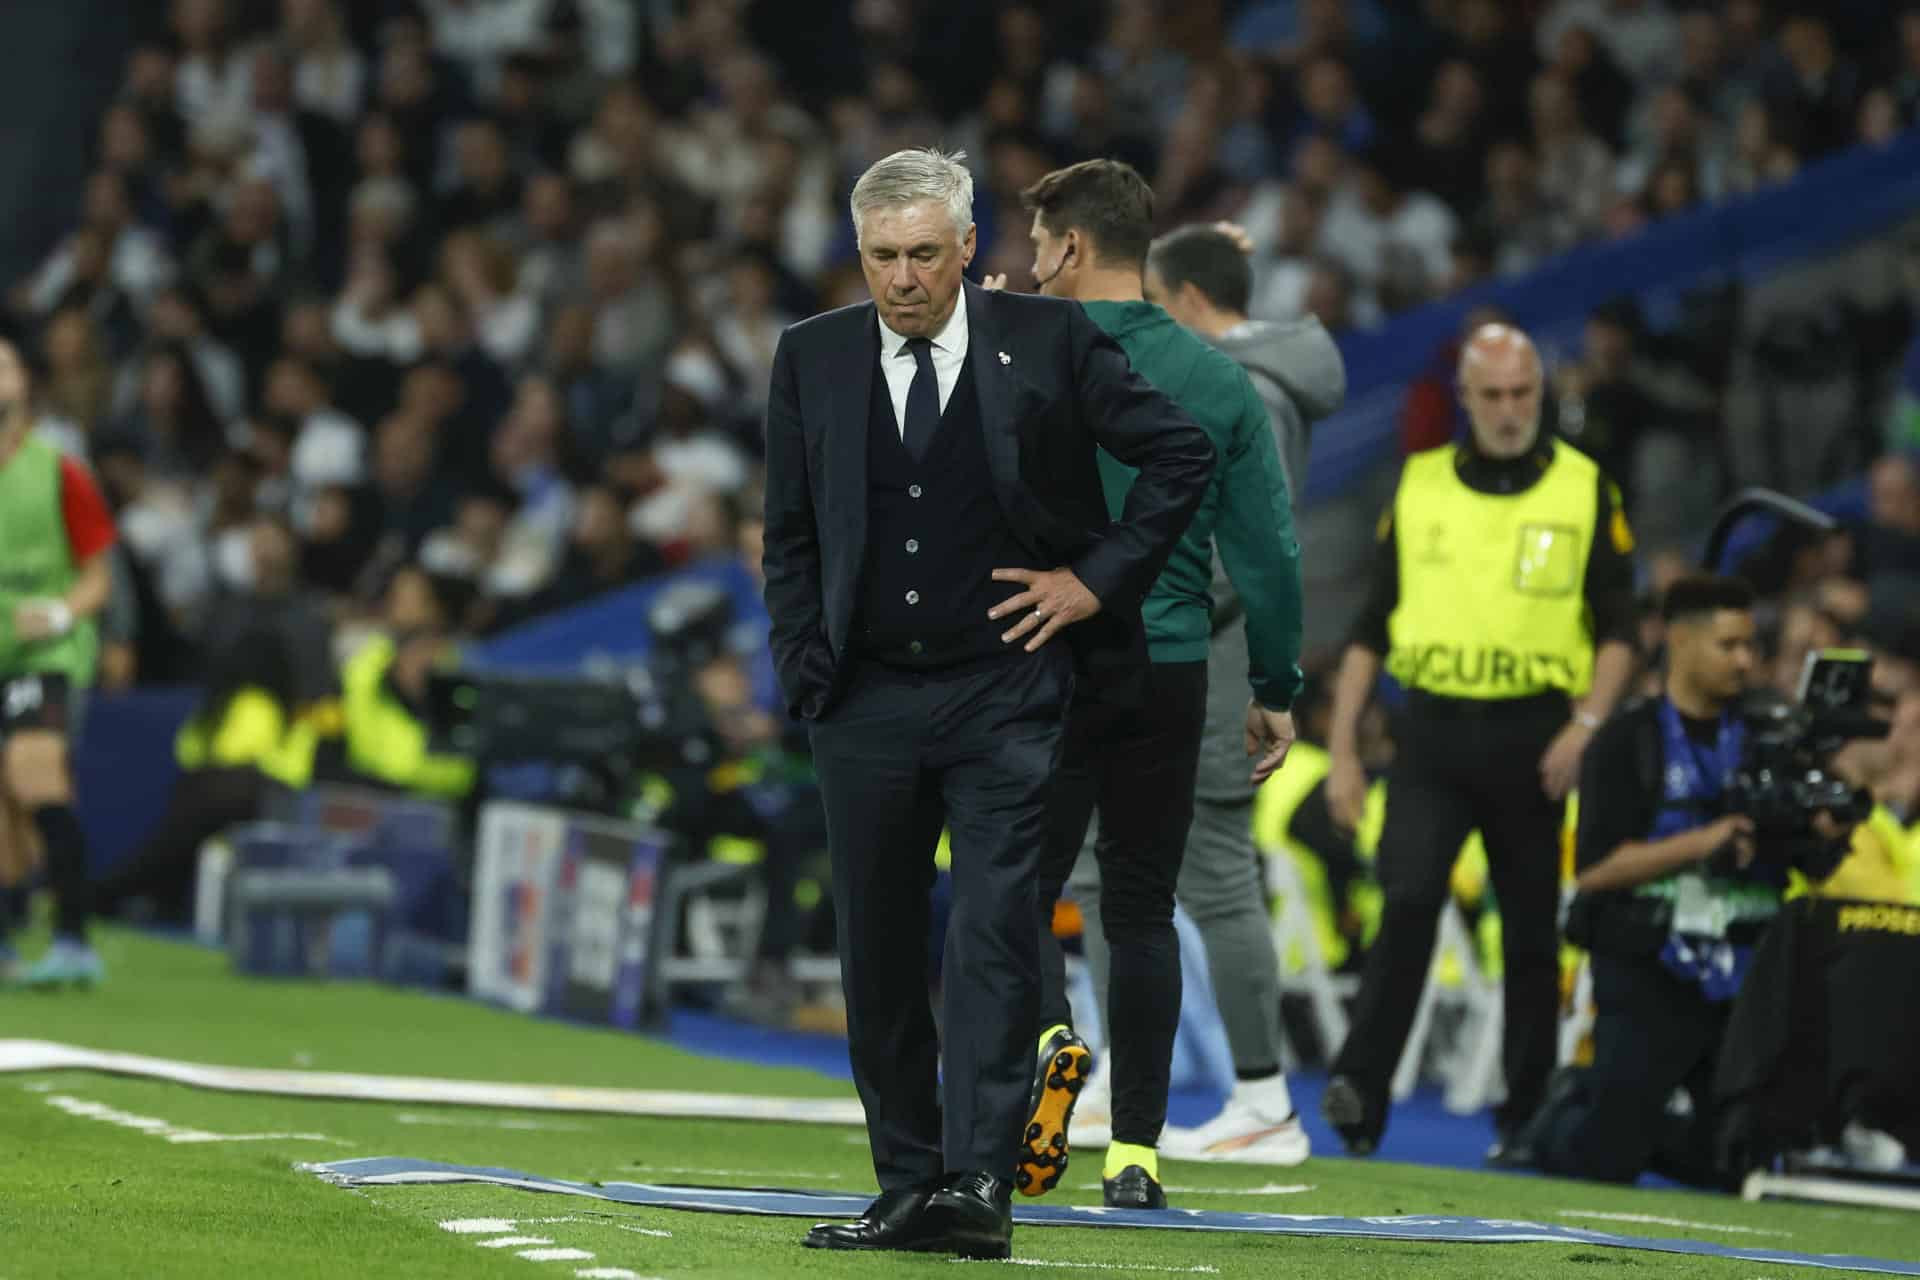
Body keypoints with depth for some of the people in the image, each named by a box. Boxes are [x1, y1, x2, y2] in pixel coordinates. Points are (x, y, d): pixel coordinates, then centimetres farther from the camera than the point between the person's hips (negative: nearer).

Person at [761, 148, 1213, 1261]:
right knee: (877, 955, 6)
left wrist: (1100, 579, -1)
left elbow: (1183, 454, 4)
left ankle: (980, 1184, -17)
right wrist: (805, 668, 5)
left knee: (995, 939, -13)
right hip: (867, 701, 4)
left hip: (1005, 697, -3)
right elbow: (791, 533, 15)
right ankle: (908, 1189, 14)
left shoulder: (1048, 342, -2)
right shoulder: (814, 359, 7)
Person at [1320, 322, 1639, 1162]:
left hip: (1531, 738, 0)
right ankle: (1359, 1093, -20)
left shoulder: (1584, 490, 4)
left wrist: (1586, 725, -11)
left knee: (1531, 933, 4)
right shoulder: (1419, 487, 9)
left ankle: (1525, 1118, 13)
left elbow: (1619, 629, 4)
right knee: (1409, 901, -17)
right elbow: (1371, 626, 12)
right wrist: (1343, 749, 6)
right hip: (1431, 733, 0)